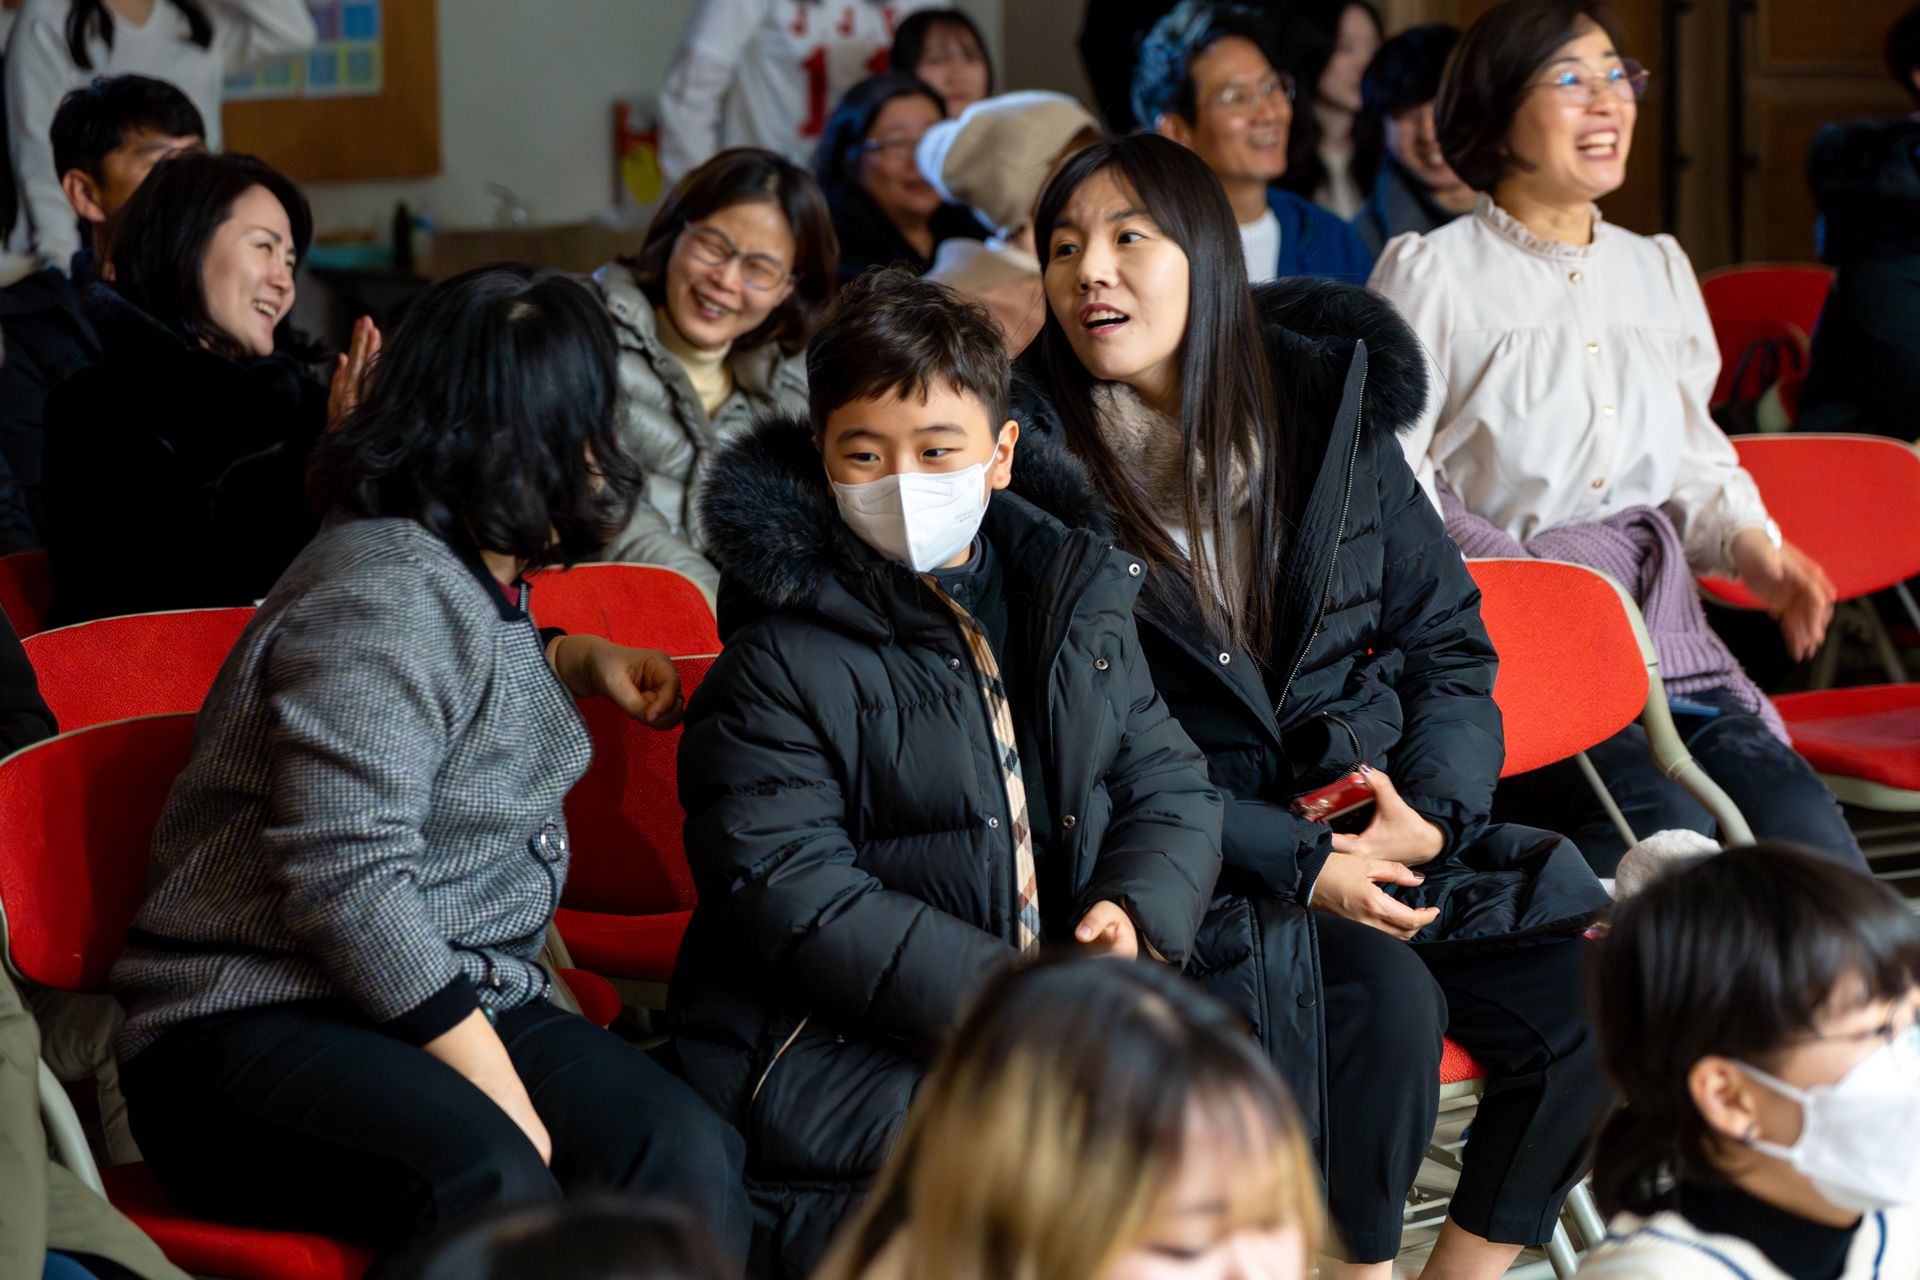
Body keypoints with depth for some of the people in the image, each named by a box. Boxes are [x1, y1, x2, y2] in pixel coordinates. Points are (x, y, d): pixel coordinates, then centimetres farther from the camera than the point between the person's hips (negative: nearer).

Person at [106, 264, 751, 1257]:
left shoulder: (476, 575, 17)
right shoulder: (384, 595, -15)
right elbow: (349, 885, -24)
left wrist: (572, 659, 26)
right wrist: (509, 1102, -23)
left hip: (449, 998, 9)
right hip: (261, 1021, -8)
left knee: (685, 1154, -21)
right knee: (488, 1180, -39)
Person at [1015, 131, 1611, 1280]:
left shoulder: (1330, 408, 6)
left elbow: (1446, 637, 13)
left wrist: (1434, 811, -7)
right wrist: (1299, 864, -16)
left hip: (1378, 818, 5)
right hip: (1201, 870, -5)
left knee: (1594, 996, -14)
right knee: (1381, 1000, -31)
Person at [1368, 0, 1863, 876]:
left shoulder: (1659, 271, 21)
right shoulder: (1430, 272, 3)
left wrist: (1759, 555, 5)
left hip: (1659, 631, 5)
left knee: (1801, 821, -23)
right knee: (1666, 829, -31)